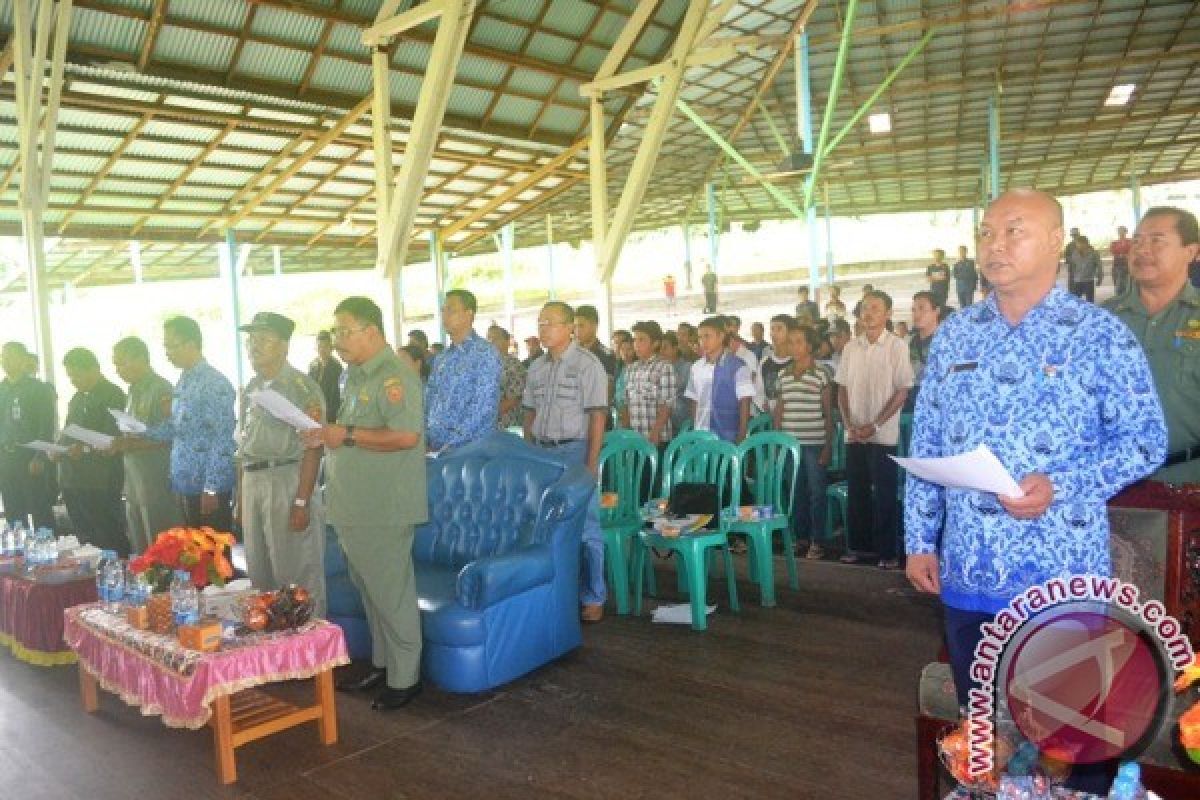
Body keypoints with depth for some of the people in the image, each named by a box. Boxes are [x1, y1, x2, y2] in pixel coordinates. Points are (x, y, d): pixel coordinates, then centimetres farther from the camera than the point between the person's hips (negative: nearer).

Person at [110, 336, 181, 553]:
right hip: (134, 484, 8)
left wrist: (131, 444, -21)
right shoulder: (135, 391, 16)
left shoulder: (161, 389, -10)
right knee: (139, 553, 12)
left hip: (157, 484, -8)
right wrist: (117, 444, 4)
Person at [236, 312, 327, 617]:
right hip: (252, 483, 8)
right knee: (259, 575, 15)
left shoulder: (301, 386, -9)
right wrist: (240, 498, 17)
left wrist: (302, 502, -18)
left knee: (296, 577, -2)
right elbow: (243, 447, 19)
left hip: (289, 481, -8)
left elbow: (312, 448, -14)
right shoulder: (250, 389, 15)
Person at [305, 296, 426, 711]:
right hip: (353, 505, 9)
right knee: (370, 591, 18)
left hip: (383, 509, -9)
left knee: (391, 594, 1)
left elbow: (406, 436, -26)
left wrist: (347, 435, -19)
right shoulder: (356, 375, 15)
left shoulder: (394, 376, -15)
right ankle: (381, 664, 32)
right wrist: (326, 437, 8)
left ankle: (404, 678, 14)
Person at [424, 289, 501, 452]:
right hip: (436, 448, 6)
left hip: (470, 448, -6)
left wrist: (450, 445, -17)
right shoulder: (440, 358, 13)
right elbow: (429, 400, 15)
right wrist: (426, 440, 2)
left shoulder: (485, 353, -9)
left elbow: (482, 408, -16)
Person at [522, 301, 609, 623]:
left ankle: (593, 597, 13)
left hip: (574, 451, -6)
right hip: (541, 451, 6)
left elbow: (597, 417, -10)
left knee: (584, 527, 1)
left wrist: (590, 464, -14)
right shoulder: (536, 367, 10)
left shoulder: (587, 364, -8)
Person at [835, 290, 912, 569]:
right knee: (856, 492, 9)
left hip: (883, 435, -4)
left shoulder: (896, 347, -5)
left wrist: (875, 425, -12)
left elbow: (902, 392, -6)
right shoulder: (851, 347, 7)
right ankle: (858, 545, 20)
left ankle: (886, 551, 8)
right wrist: (849, 425, -2)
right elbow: (842, 388, 10)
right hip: (854, 434, 4)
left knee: (884, 494, 0)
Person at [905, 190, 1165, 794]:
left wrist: (1060, 486, -21)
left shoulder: (1101, 334, -5)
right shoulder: (953, 336, 6)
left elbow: (1145, 438, -5)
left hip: (1062, 574, -3)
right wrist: (919, 540, 5)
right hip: (968, 574, 4)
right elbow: (925, 445, 8)